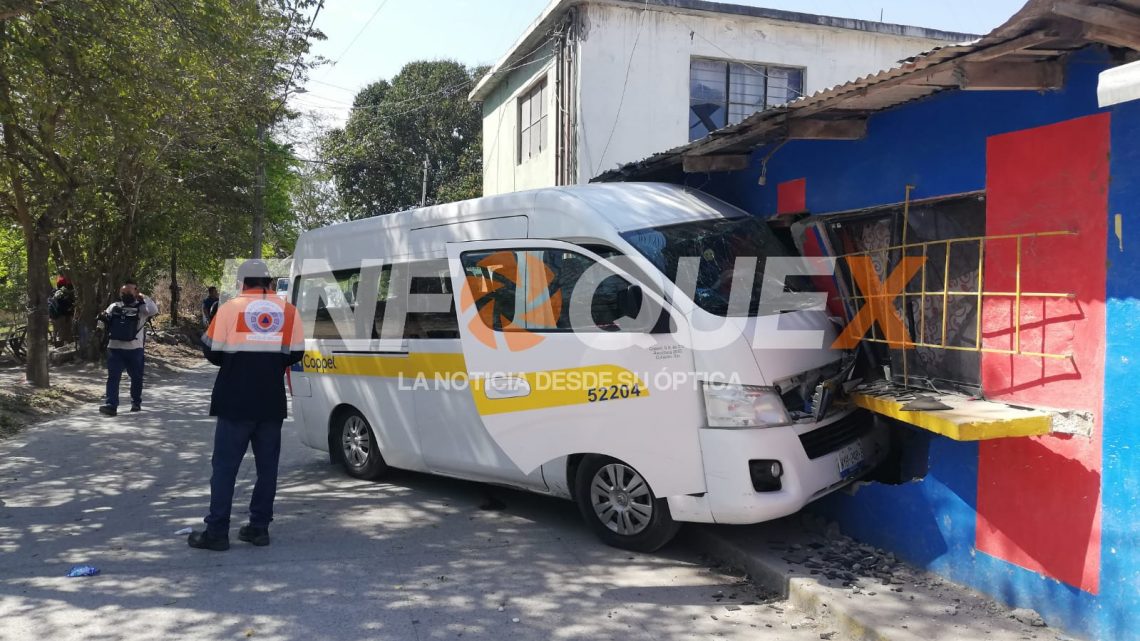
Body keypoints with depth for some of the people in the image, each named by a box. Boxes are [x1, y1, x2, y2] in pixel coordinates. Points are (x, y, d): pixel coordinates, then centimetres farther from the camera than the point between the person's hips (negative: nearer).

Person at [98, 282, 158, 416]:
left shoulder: (141, 307, -2)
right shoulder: (114, 306, 11)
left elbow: (154, 310, -21)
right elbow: (105, 319, 18)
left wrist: (143, 297, -16)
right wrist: (103, 318, -5)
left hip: (134, 348, -2)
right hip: (115, 348, 2)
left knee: (136, 377, 12)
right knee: (113, 377, -6)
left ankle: (136, 402, 30)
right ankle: (110, 405, -10)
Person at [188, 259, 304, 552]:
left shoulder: (231, 308, -6)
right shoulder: (288, 311, 2)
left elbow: (212, 352, -2)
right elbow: (295, 354, 6)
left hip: (236, 403, -3)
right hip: (272, 404, 3)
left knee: (225, 465, 4)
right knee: (267, 465, 11)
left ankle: (216, 532, 6)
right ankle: (259, 527, 16)